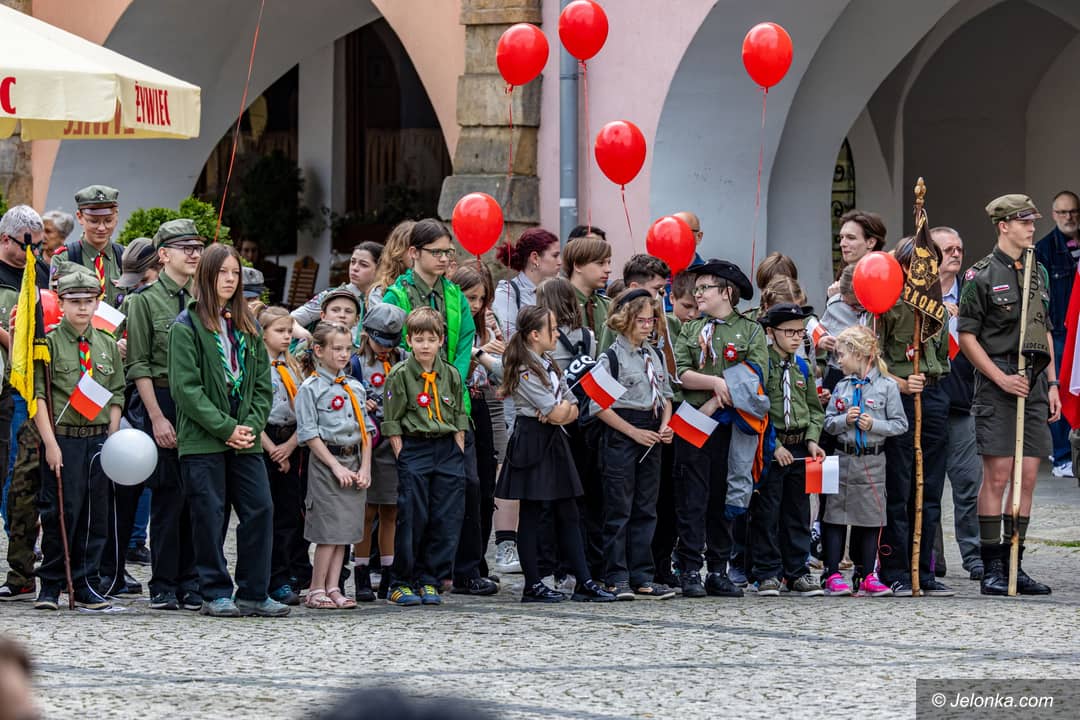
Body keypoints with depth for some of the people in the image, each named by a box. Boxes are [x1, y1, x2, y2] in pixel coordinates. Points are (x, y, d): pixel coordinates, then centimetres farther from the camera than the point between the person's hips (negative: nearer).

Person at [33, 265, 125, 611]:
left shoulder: (108, 345, 12)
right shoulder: (48, 342, -3)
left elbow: (116, 395, 15)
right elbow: (38, 395, -7)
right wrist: (50, 442, -15)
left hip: (99, 439, 5)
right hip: (63, 439, -5)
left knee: (96, 514, 5)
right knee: (61, 511, -8)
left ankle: (86, 586, 13)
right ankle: (50, 586, 1)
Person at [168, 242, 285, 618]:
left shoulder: (247, 326, 15)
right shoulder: (187, 326, -3)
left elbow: (262, 382, 14)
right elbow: (186, 387, -11)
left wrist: (252, 426, -3)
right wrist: (226, 428, -14)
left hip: (244, 439, 5)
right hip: (202, 439, -5)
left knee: (260, 508, -1)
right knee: (210, 515, -3)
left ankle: (254, 593, 6)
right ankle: (215, 593, 5)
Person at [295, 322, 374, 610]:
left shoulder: (355, 388, 13)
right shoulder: (310, 389, -6)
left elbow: (366, 430, 14)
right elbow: (309, 435, -10)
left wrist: (365, 467, 3)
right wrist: (336, 467, -14)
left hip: (354, 461, 6)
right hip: (326, 461, -6)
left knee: (346, 528, 5)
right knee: (329, 529, -8)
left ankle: (332, 588, 9)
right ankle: (317, 590, -1)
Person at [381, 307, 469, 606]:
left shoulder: (450, 375, 9)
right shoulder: (400, 374, -3)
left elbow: (459, 419, 15)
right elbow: (392, 423, -3)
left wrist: (459, 455, 7)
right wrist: (402, 458, -9)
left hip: (448, 450, 4)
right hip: (414, 449, -4)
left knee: (447, 519, 1)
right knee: (412, 518, -5)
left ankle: (429, 581, 10)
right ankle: (400, 584, 4)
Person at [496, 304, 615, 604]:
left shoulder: (549, 365, 15)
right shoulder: (524, 371, -14)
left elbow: (572, 410, 11)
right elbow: (557, 412, -17)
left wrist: (560, 411, -11)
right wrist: (566, 407, 4)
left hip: (554, 442, 9)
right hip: (531, 443, -9)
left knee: (568, 514, 6)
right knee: (530, 515, -1)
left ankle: (584, 581, 6)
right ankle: (532, 585, 3)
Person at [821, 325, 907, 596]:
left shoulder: (887, 386, -2)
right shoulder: (842, 387, 8)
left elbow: (900, 424, -3)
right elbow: (828, 423, 9)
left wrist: (874, 424, -15)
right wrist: (844, 420, -10)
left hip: (873, 460, -2)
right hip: (843, 458, 2)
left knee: (870, 517, 4)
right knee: (835, 514, -1)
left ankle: (867, 575, 10)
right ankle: (832, 574, 2)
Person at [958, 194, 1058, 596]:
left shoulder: (1038, 272, 16)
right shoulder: (982, 276, -4)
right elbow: (966, 337, -6)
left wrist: (1052, 384, 14)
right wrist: (1002, 379, -13)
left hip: (1035, 380, 6)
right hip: (997, 382, -6)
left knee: (1027, 476, 4)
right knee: (997, 475, -8)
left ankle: (1013, 566, 9)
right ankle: (991, 570, -5)